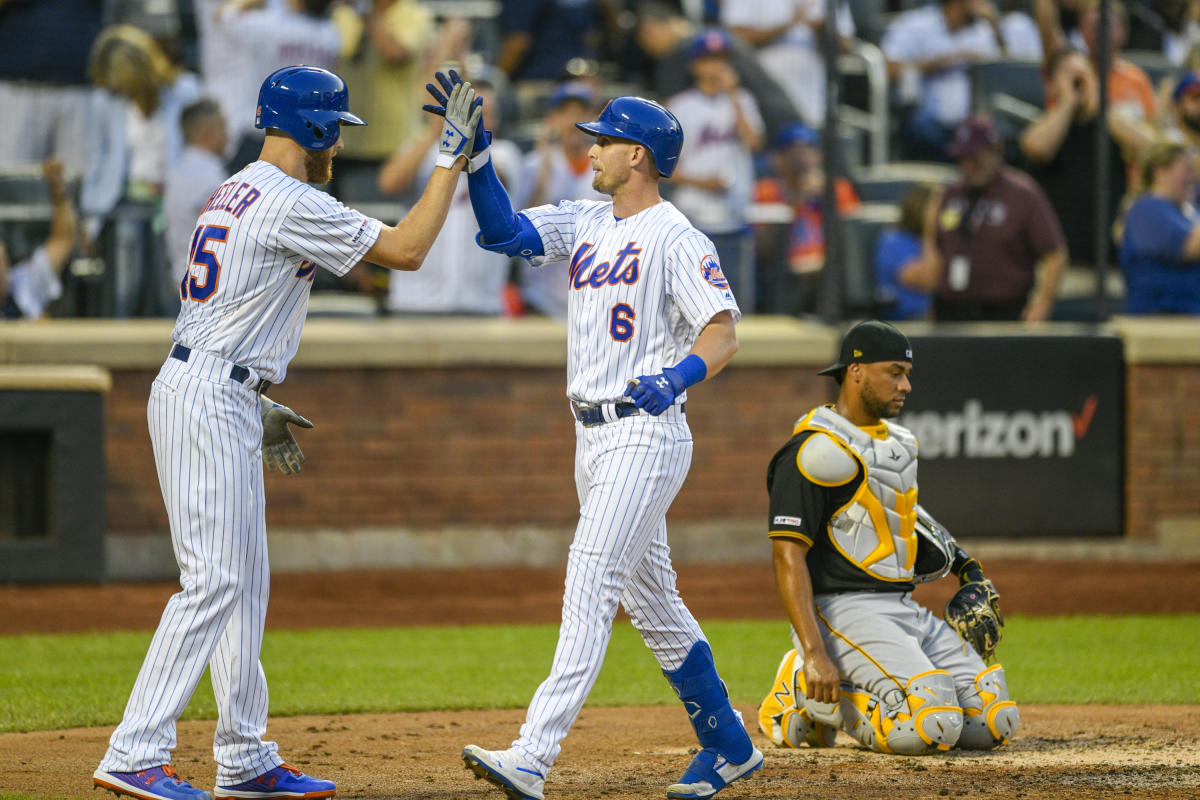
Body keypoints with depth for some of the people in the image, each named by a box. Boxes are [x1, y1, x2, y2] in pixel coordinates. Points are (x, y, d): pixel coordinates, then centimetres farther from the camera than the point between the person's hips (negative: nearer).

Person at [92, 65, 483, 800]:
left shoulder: (234, 195, 17)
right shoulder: (290, 203, -14)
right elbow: (406, 250, -15)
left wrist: (258, 406, 24)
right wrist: (452, 157, -8)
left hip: (203, 394, 11)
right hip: (213, 403, -11)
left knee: (246, 580, 13)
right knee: (214, 580, -13)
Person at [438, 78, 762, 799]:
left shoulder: (677, 239, -11)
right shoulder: (586, 224, 13)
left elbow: (724, 334, -15)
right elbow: (503, 230, 8)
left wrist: (676, 377, -34)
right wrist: (476, 151, -3)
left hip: (646, 435, -9)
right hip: (594, 438, 9)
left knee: (590, 586, -18)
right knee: (651, 599, 14)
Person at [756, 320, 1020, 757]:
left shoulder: (898, 442, 18)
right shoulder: (817, 450, -12)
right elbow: (788, 555, -17)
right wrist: (814, 652, -26)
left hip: (904, 610, 9)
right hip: (842, 610, -9)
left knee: (994, 721, -4)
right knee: (935, 724, -27)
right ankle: (808, 692, -4)